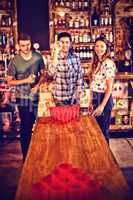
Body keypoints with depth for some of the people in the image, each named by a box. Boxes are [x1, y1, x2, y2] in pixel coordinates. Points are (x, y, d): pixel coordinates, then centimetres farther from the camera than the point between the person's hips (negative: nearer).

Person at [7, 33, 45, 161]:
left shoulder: (38, 57, -2)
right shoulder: (14, 61, -10)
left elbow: (42, 74, 8)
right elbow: (9, 81, -6)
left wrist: (38, 85, -11)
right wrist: (26, 80, -19)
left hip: (35, 96, 3)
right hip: (23, 97, -3)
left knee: (31, 124, 17)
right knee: (25, 126, -1)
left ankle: (30, 151, 39)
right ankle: (26, 155, 14)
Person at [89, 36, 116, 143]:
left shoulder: (108, 63, -15)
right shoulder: (96, 62, 9)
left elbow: (109, 87, -16)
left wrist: (102, 105, -18)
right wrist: (92, 101, 13)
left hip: (104, 98, -8)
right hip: (95, 98, 8)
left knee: (103, 130, 4)